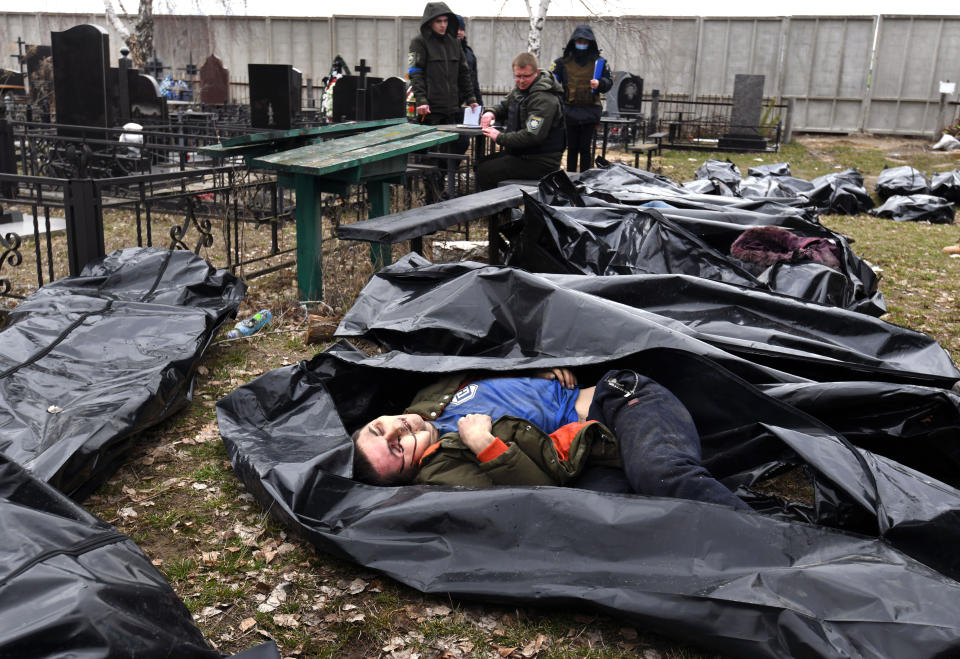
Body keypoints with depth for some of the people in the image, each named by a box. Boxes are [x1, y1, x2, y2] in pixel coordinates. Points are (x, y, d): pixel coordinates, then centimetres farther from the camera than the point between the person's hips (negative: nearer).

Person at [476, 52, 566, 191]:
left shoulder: (544, 99, -22)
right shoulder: (521, 89, 11)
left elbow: (532, 136, -28)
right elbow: (503, 106, 25)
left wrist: (500, 138, -21)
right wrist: (491, 112, 0)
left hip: (541, 162, -10)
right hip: (521, 153, 10)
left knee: (485, 172, -17)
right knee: (481, 164, 13)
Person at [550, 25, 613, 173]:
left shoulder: (599, 62, 4)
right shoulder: (563, 62, 5)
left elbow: (609, 82, 9)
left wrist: (599, 84, -12)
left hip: (590, 111, -1)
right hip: (570, 110, 1)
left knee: (585, 148, 0)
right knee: (572, 147, 9)